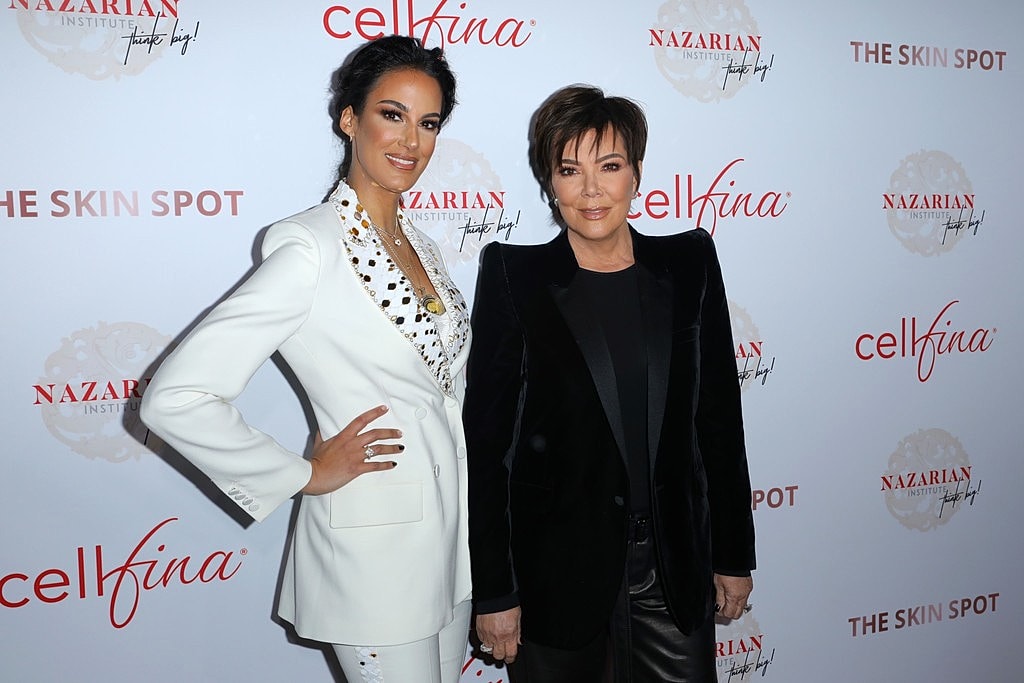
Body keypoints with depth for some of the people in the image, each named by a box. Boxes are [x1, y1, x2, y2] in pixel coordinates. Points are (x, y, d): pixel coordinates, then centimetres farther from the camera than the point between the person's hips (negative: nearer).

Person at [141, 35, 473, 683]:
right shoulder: (311, 248, -19)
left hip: (450, 526, 8)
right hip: (376, 544, -7)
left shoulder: (416, 241, 6)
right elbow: (175, 399, -24)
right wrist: (304, 475, -15)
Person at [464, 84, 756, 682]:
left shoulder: (689, 264, 2)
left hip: (676, 566, 3)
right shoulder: (515, 275, -6)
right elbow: (486, 438, -7)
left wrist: (735, 555, 7)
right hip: (557, 568, -2)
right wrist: (493, 590, -7)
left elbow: (719, 414, 6)